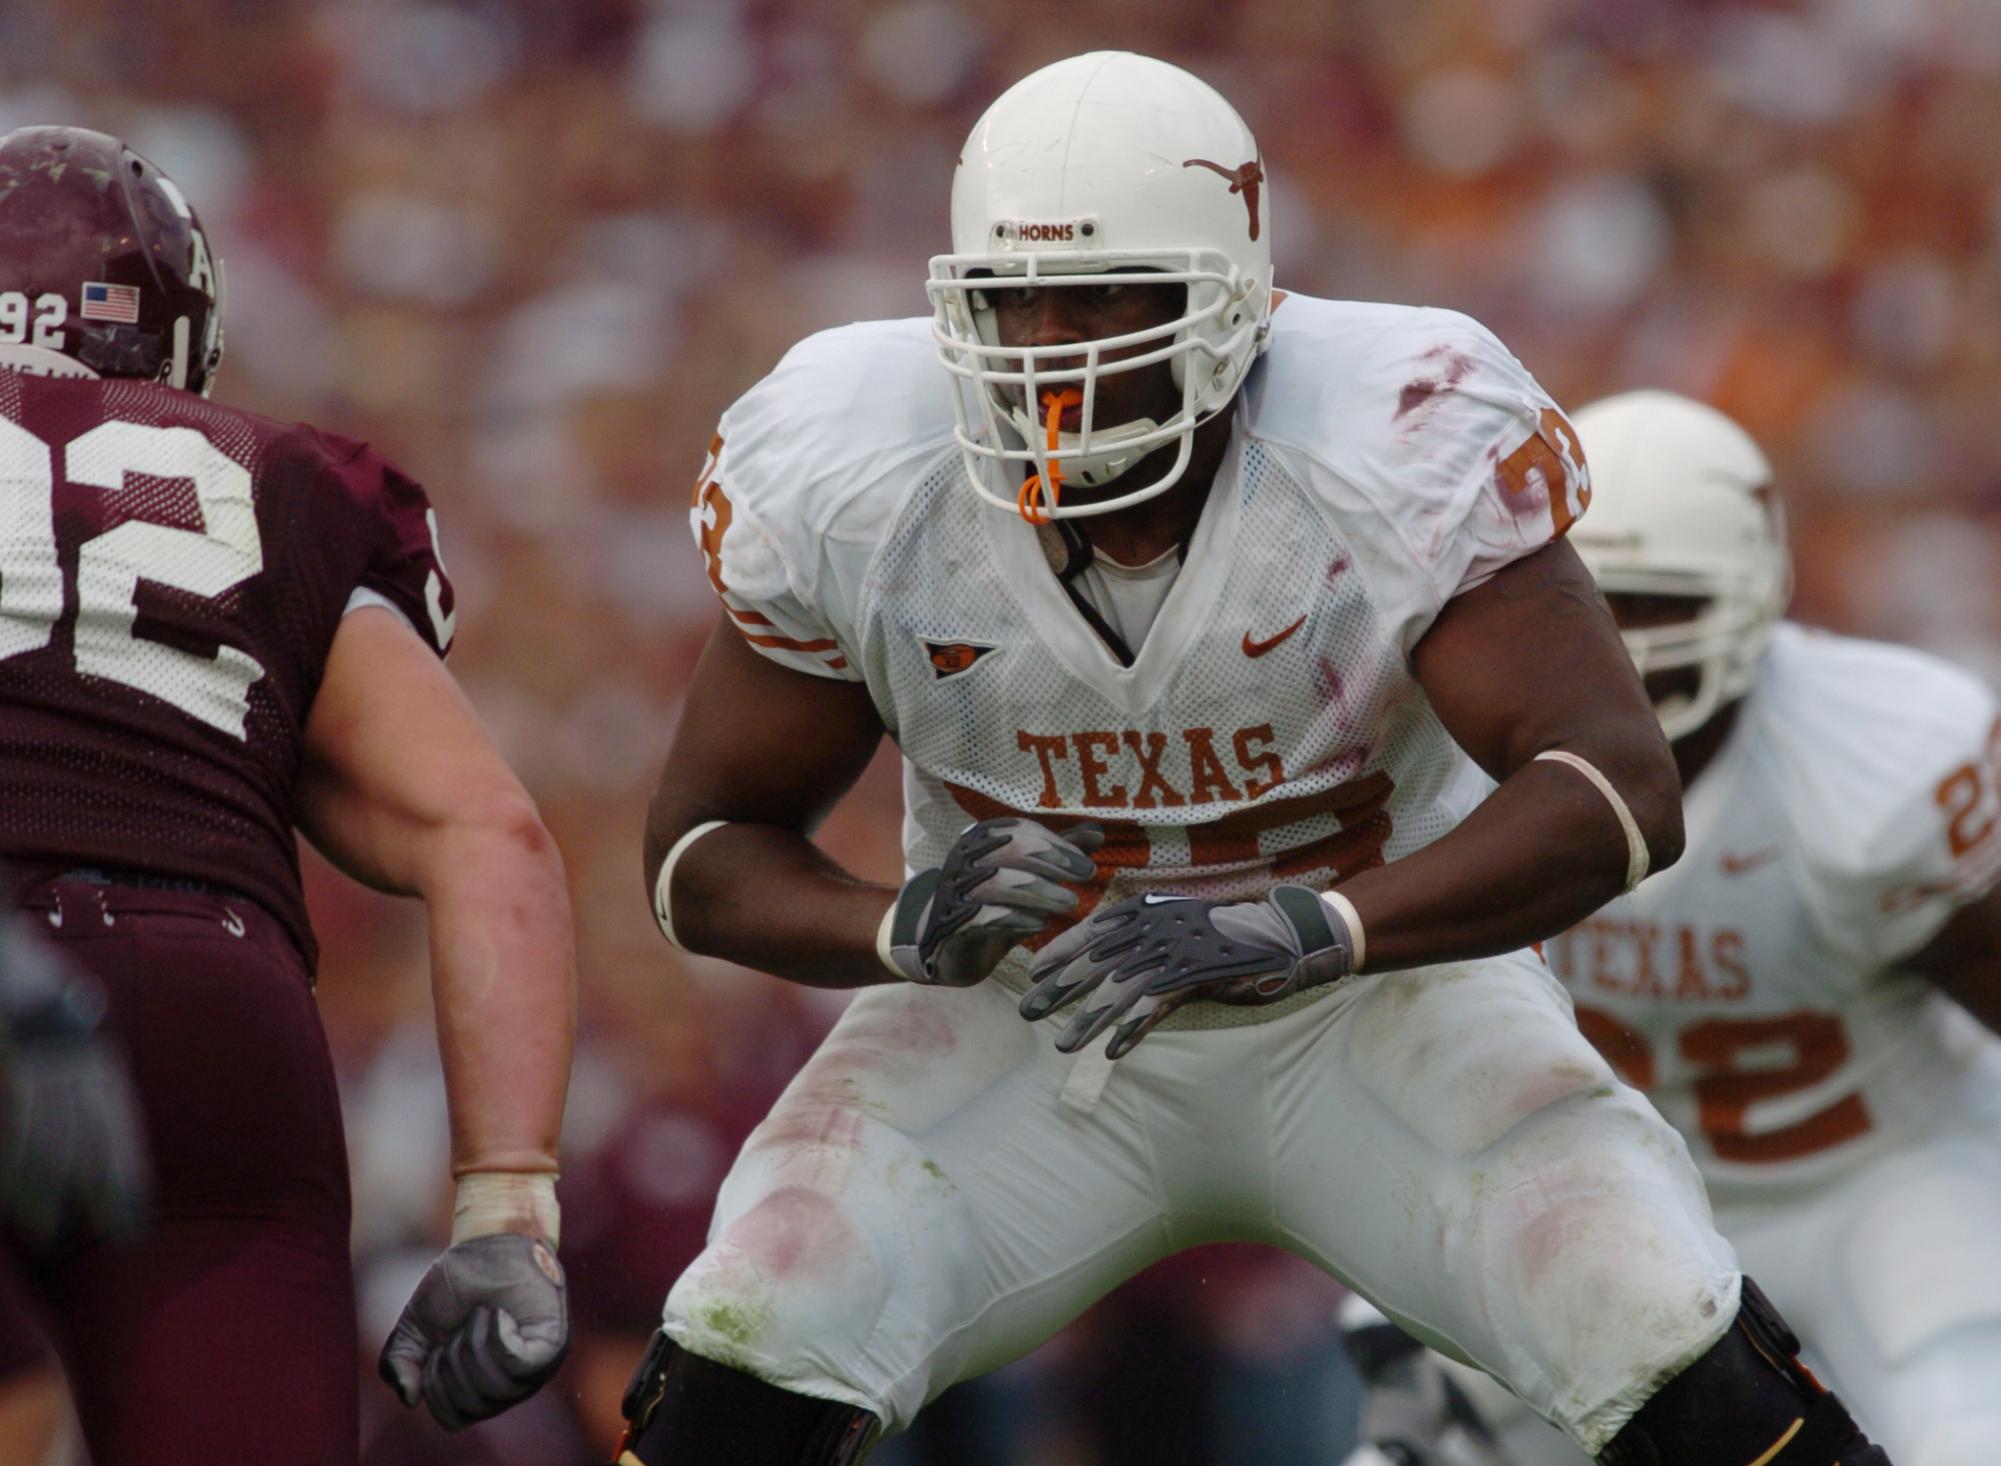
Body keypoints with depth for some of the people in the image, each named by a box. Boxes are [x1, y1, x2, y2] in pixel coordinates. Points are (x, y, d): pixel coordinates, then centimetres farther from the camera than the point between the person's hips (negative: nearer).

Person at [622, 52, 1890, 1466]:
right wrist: (906, 930, -31)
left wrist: (1287, 932, -46)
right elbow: (709, 845, -7)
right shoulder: (843, 479, -18)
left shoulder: (1400, 445, -25)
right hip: (1029, 1019, 1)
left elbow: (1624, 791, -32)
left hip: (1383, 989, -1)